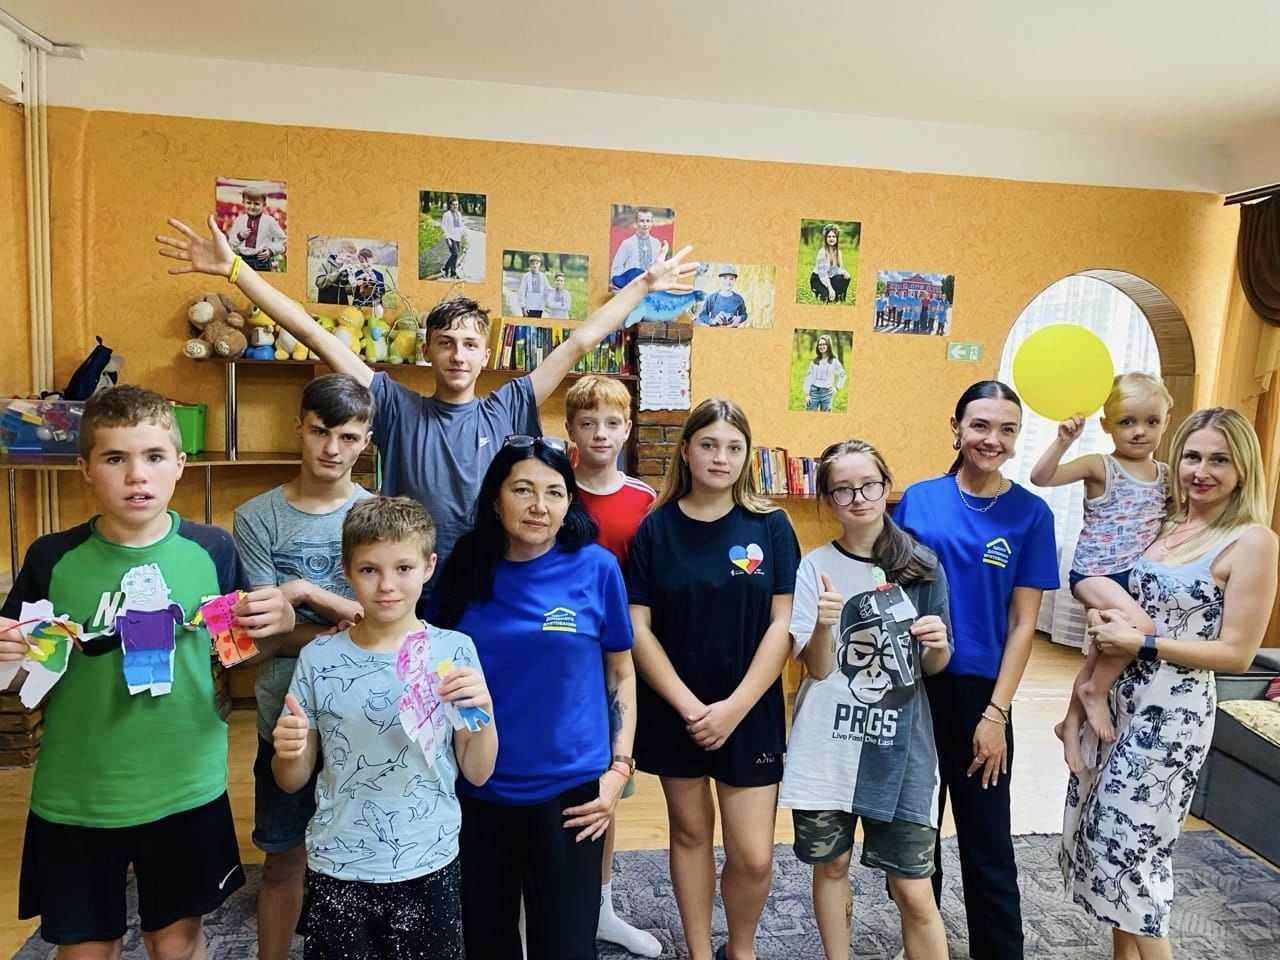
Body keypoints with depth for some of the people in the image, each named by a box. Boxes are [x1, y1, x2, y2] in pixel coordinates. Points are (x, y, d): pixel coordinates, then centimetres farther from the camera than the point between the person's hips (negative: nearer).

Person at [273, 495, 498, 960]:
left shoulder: (455, 650, -8)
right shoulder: (318, 658, -7)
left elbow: (477, 773, -4)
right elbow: (293, 782, 3)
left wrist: (484, 710, -21)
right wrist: (288, 752, -19)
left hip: (430, 866, 0)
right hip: (337, 870, 0)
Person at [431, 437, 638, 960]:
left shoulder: (595, 567, -7)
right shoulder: (464, 570, -2)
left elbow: (621, 672, 1)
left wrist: (619, 768, -5)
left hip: (568, 787, -2)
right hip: (476, 788, 2)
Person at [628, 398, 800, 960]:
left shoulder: (770, 526, -3)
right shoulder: (655, 528, -3)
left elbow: (781, 625, -6)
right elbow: (638, 627, -5)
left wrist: (735, 707, -13)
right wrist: (689, 705, -13)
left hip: (750, 711, 0)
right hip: (672, 710, 1)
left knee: (753, 856, 1)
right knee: (690, 831, 14)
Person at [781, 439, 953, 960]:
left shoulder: (922, 567, -1)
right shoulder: (815, 567, -4)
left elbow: (933, 667, 7)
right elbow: (817, 669, -9)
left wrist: (938, 645, -15)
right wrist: (824, 624, -29)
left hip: (901, 744, 0)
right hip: (828, 742, 0)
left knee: (914, 892, 0)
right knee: (830, 864, 15)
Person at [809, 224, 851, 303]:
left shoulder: (838, 252, 2)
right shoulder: (822, 252, -20)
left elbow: (839, 268, 5)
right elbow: (822, 274, -26)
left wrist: (844, 272, -20)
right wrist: (830, 288, -35)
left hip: (829, 278, 7)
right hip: (818, 279, -7)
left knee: (846, 278, -19)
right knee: (829, 295, -31)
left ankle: (839, 300, -10)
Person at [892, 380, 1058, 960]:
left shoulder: (1030, 514, -4)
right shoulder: (918, 500, -1)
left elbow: (1023, 622, -4)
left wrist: (996, 712, -8)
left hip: (979, 693, -2)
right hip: (910, 685, 2)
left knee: (987, 843, 7)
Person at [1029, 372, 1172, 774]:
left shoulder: (1166, 474, 6)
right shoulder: (1099, 467, -11)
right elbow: (1041, 477, -24)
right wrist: (1064, 441, -35)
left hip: (1136, 576, 6)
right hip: (1095, 573, -6)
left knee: (1099, 659, 13)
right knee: (1142, 627, -29)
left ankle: (1071, 725, 31)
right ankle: (1095, 692, -4)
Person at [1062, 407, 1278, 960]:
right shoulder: (1164, 526, 7)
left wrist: (1141, 644, -18)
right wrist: (1106, 625, -3)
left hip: (1173, 711, -6)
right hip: (1116, 697, 6)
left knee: (1128, 842, 0)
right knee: (1098, 827, 13)